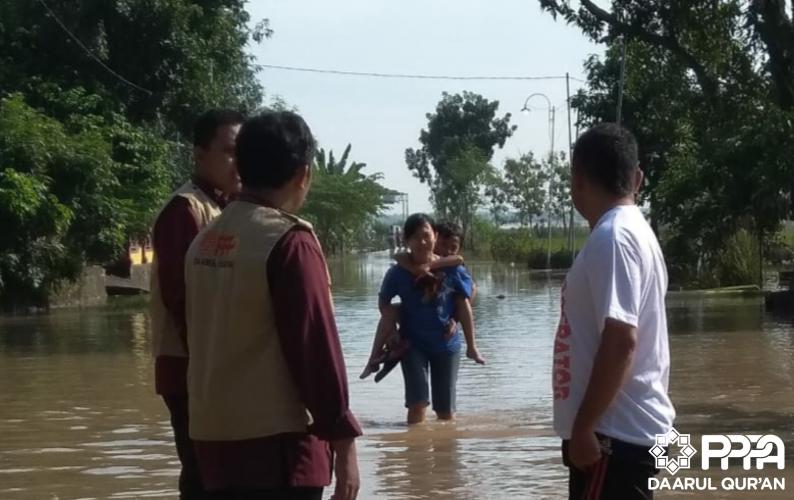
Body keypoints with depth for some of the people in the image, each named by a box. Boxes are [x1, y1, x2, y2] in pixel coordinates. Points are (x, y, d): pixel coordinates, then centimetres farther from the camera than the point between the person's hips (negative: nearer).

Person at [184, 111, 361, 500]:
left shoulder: (205, 241, 9)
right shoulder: (289, 242, -14)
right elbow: (316, 348, -16)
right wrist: (343, 438, -10)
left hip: (213, 437, 8)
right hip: (277, 440, -8)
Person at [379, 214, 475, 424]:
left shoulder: (451, 268, -14)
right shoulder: (398, 273, -14)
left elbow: (467, 294, 3)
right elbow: (383, 301, 3)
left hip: (446, 344, 1)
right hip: (413, 343, -1)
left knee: (446, 410, 9)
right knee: (418, 404, -11)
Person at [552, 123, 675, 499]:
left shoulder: (611, 238, -16)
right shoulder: (633, 230, 15)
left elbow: (620, 341, -24)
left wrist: (584, 426, -21)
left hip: (614, 432, -10)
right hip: (626, 427, 10)